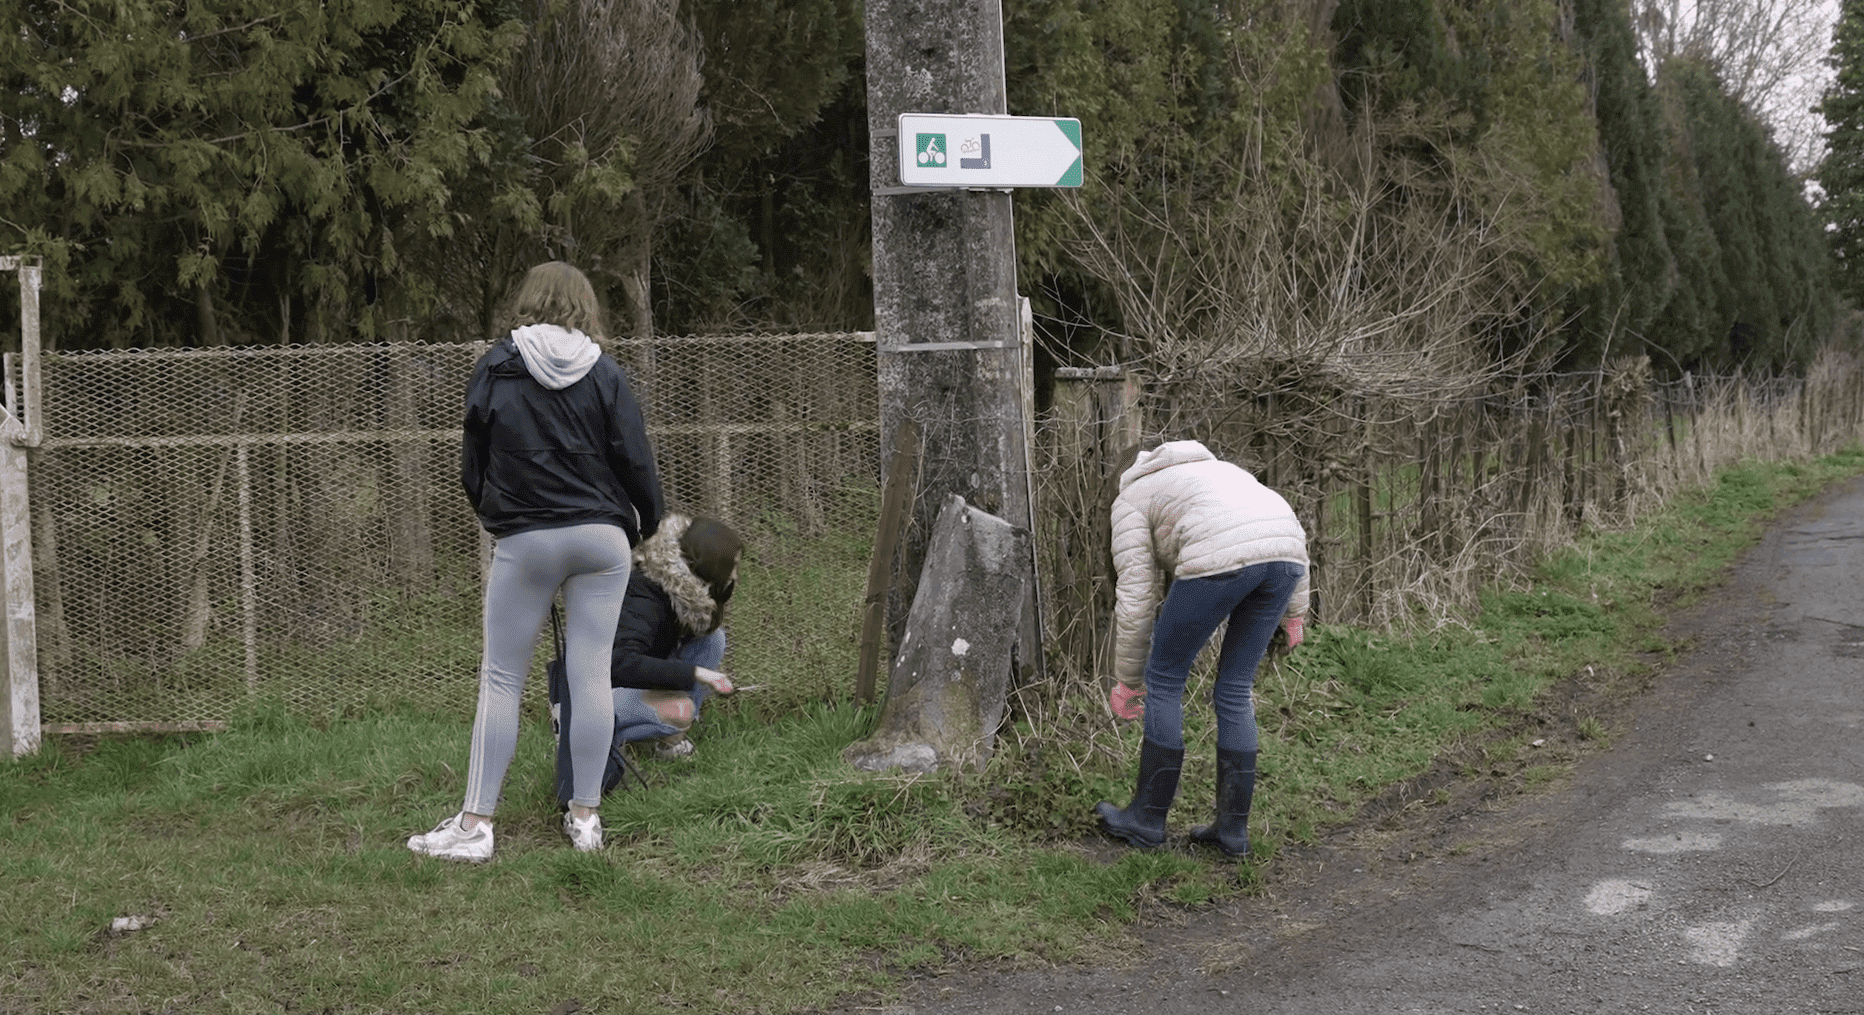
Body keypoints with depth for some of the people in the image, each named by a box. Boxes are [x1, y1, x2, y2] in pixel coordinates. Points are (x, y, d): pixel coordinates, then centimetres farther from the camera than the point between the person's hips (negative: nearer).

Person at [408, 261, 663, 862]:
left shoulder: (495, 368, 1)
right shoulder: (605, 374, 0)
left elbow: (472, 463, 6)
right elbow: (635, 461, 0)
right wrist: (647, 523, 17)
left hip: (524, 541, -1)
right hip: (602, 539, 1)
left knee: (501, 679, 4)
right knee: (591, 675, 4)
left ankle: (475, 825, 2)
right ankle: (585, 817, 9)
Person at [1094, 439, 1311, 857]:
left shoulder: (1130, 501, 23)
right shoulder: (1217, 469, 41)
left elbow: (1135, 599, 14)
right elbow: (1289, 530, 29)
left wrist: (1127, 680, 22)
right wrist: (1294, 610, 26)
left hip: (1221, 557, -6)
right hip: (1287, 558, 6)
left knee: (1164, 678, 14)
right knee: (1234, 689, 19)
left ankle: (1148, 817, 22)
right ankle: (1232, 826, 22)